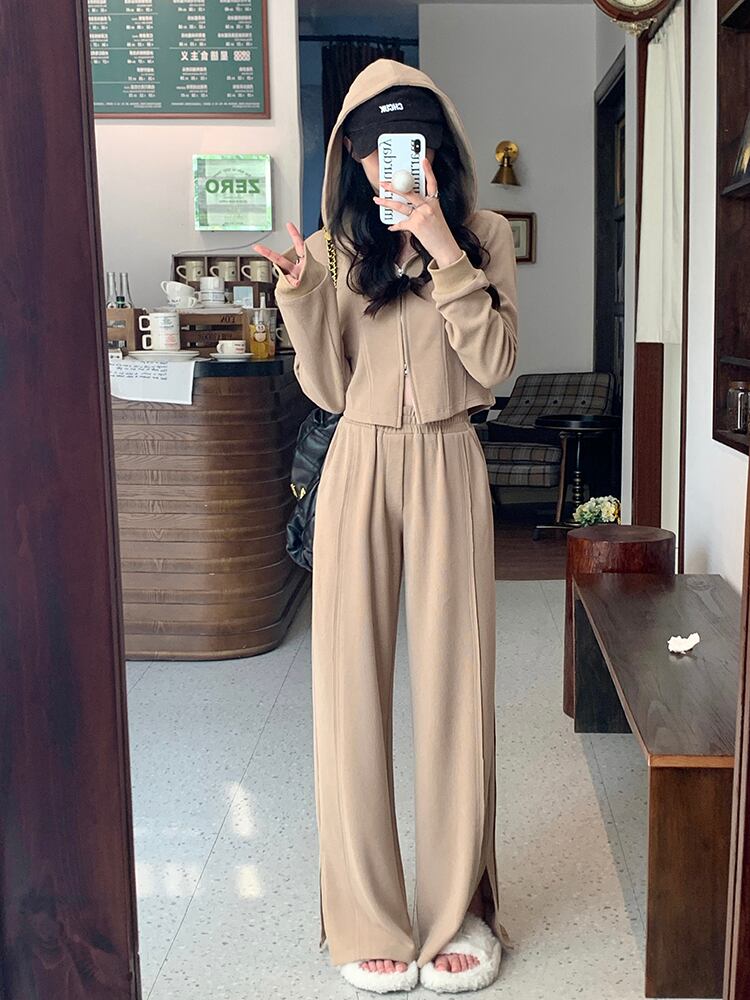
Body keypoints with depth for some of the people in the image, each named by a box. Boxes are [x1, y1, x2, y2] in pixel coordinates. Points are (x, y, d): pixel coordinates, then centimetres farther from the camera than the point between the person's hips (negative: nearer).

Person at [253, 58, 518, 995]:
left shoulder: (484, 235, 3)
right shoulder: (335, 249, 6)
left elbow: (495, 364, -8)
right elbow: (328, 389, 2)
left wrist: (447, 253, -15)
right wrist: (298, 293, -12)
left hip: (449, 469, -1)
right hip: (360, 466, 1)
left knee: (455, 684, 1)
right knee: (351, 688, 1)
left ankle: (456, 914, 19)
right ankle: (370, 921, 17)